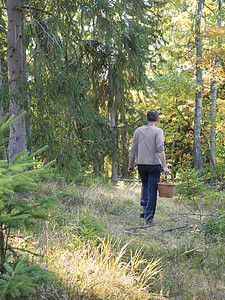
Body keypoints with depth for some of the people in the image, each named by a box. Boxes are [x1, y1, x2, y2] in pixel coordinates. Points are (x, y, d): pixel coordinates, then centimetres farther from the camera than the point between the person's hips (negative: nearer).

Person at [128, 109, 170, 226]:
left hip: (141, 165, 4)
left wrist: (131, 165, 16)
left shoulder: (138, 131, 6)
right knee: (152, 191, 1)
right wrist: (165, 166, -18)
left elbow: (133, 150, 7)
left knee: (145, 185, 26)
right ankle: (149, 218, 0)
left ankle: (144, 208, 10)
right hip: (154, 164, -4)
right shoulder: (158, 131, -6)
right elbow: (160, 150, -18)